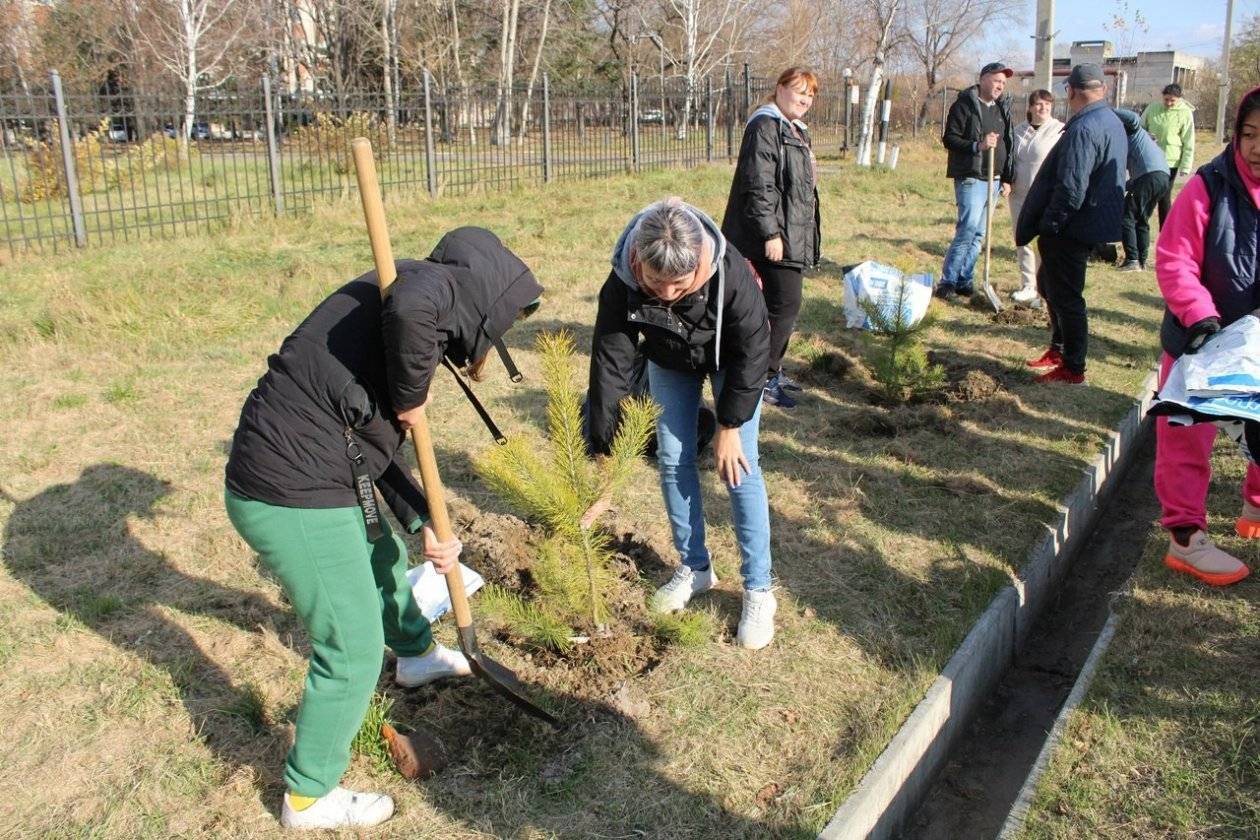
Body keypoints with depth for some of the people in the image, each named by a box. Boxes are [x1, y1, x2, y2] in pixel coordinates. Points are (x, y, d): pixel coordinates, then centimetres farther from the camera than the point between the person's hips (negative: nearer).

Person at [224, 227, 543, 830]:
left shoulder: (422, 299, 17)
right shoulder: (442, 283, -11)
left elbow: (378, 445, 18)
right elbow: (408, 306, -40)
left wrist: (424, 525, 11)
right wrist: (411, 397, -21)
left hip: (303, 476, 10)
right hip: (292, 500, -10)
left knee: (383, 560, 33)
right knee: (354, 648, 5)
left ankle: (416, 656, 62)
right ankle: (309, 797, 26)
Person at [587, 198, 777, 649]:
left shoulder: (730, 273, -41)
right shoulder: (621, 285, -35)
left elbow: (752, 352, -26)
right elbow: (610, 365, -28)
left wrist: (730, 425, -20)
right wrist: (604, 453, -27)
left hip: (732, 361, -3)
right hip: (669, 361, 3)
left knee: (739, 468, -7)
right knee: (673, 460, 3)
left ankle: (758, 591, 3)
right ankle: (695, 567, 23)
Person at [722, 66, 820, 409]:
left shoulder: (795, 131, 19)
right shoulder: (765, 126, -13)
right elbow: (758, 185, -21)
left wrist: (808, 234, 26)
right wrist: (770, 233, -24)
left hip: (795, 237, 10)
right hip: (774, 238, -10)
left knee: (783, 305, 14)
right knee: (785, 306, -8)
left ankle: (771, 369, 25)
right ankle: (764, 377, 2)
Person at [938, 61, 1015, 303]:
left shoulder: (1003, 108, 17)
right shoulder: (964, 105, -4)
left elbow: (1009, 145, 21)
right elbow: (949, 139, -10)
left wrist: (1007, 178, 15)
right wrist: (977, 145, -23)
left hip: (993, 180, 7)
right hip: (970, 178, -7)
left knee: (978, 234, 8)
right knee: (968, 229, -15)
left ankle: (964, 280, 14)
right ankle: (947, 281, -9)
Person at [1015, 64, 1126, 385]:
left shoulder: (1083, 129, -21)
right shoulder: (1113, 122, 13)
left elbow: (1071, 189, -26)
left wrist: (1048, 226, -16)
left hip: (1072, 230, -11)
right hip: (1094, 223, 11)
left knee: (1065, 296, -3)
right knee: (1048, 283, 23)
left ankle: (1073, 368, 5)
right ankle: (1059, 348, 34)